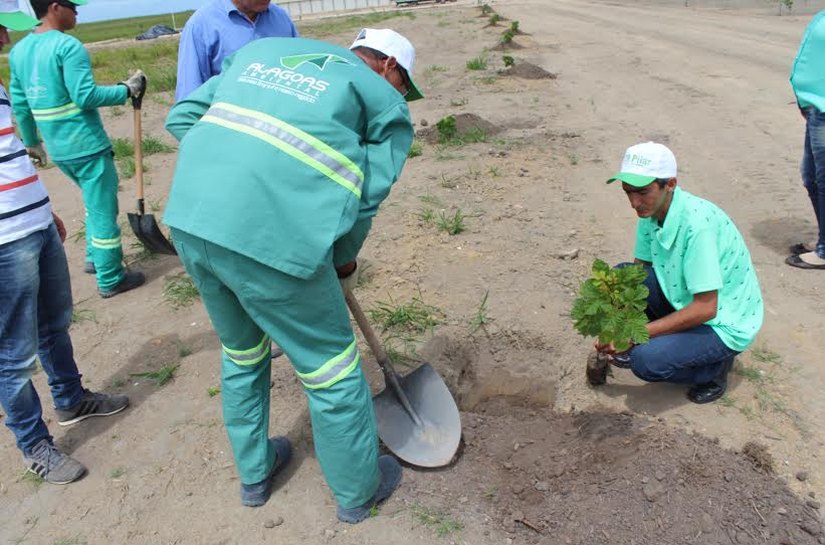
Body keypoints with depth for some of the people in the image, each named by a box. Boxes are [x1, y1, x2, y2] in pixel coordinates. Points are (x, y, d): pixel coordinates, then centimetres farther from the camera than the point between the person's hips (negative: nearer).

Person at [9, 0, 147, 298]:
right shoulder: (68, 46, -15)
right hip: (87, 146, -8)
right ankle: (111, 280, 10)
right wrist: (128, 89, -11)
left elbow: (19, 104, 13)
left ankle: (94, 257, 33)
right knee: (103, 210, 2)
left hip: (58, 149, 8)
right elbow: (86, 96, -21)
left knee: (96, 201, 27)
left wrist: (31, 142, 23)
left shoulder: (19, 50, 9)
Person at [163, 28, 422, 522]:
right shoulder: (386, 103, 11)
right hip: (269, 239, -6)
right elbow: (365, 199, 4)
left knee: (242, 352, 27)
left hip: (189, 218, 7)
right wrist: (343, 260, 21)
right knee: (330, 367, 15)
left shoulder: (262, 48, 25)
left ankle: (254, 472, 47)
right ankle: (359, 490, 35)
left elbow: (182, 117, 21)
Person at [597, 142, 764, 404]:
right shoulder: (651, 211, -7)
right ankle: (650, 342, 7)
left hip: (724, 322, -8)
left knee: (646, 361, -26)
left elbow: (705, 309, -29)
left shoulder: (697, 223, -31)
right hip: (685, 300, 8)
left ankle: (714, 367, 2)